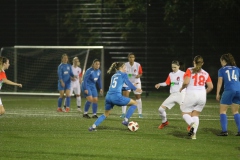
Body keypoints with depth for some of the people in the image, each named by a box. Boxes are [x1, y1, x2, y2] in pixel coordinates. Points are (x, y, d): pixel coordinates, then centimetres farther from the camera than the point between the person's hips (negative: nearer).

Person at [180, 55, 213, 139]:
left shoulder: (190, 71, 0)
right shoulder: (205, 73, 11)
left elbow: (186, 82, -14)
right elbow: (210, 86, 7)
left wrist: (182, 88, 5)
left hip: (191, 94, -4)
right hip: (202, 96, 4)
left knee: (185, 113, 9)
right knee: (195, 115, 15)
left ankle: (192, 124, -24)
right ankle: (194, 134, -2)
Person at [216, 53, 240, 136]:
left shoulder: (222, 70, 9)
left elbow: (220, 82, 5)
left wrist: (217, 94, 8)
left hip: (229, 90, -4)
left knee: (223, 110, 6)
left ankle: (224, 131, -6)